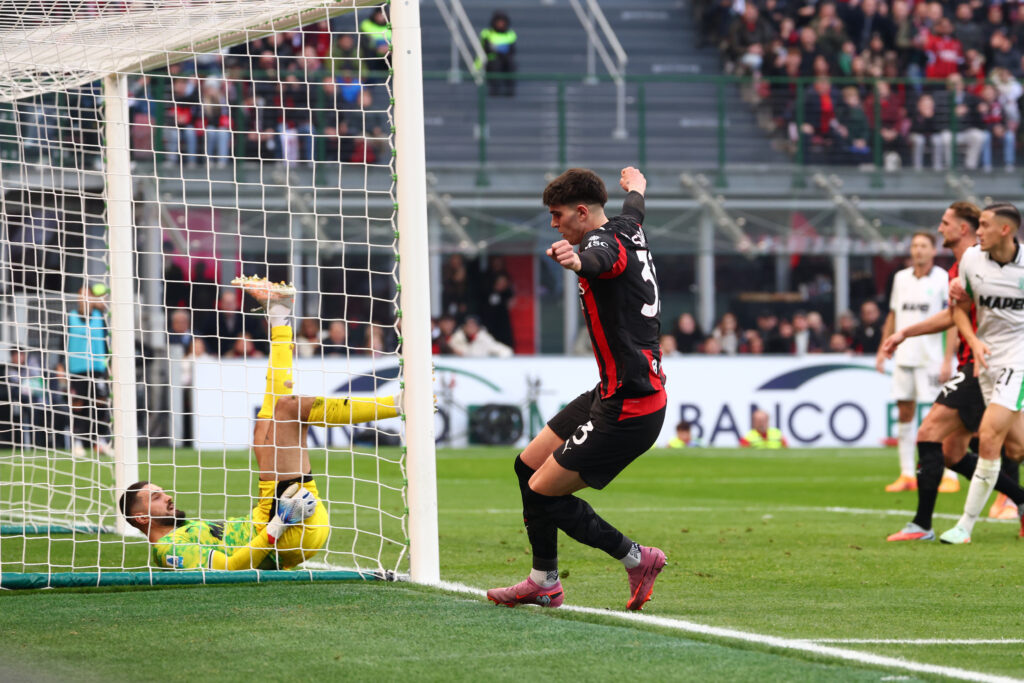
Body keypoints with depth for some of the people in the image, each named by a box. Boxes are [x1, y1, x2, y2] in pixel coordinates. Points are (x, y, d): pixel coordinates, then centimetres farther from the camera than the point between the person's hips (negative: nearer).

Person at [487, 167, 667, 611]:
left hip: (628, 409, -10)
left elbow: (601, 259, -46)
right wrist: (635, 186, 60)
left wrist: (577, 261, -70)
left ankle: (636, 558, 5)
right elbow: (634, 209, 36)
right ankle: (544, 582, 27)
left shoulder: (605, 241, -19)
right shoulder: (627, 230, 10)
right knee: (529, 466, 17)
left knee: (543, 493, -8)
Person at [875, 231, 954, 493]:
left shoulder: (943, 280, -5)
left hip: (931, 360, -5)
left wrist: (947, 360, -14)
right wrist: (883, 350, 13)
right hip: (904, 357, 5)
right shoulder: (900, 278, 11)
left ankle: (950, 476, -4)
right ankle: (907, 475, 11)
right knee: (904, 413, 5)